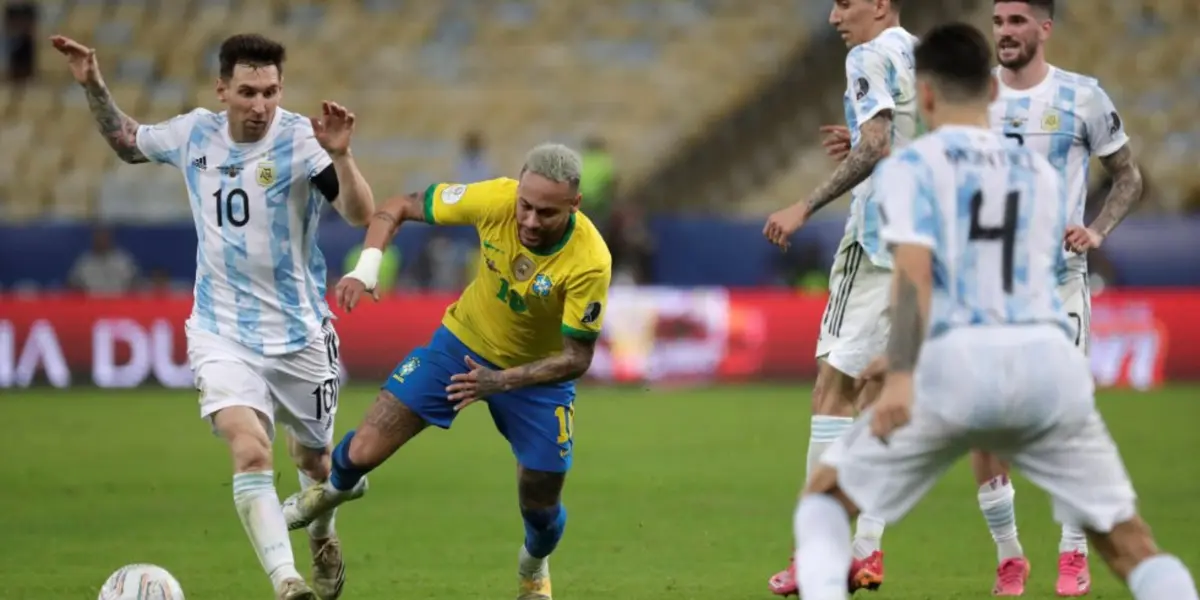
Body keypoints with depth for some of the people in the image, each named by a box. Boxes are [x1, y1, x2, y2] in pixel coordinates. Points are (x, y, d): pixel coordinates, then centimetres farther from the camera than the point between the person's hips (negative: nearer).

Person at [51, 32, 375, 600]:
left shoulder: (300, 139, -16)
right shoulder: (193, 134, -3)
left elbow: (360, 214, -27)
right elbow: (127, 142, 19)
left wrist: (339, 156, -43)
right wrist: (93, 86, 6)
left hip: (300, 334, -1)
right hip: (222, 334, 1)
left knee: (314, 460, 19)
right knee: (250, 452, -23)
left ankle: (322, 539, 52)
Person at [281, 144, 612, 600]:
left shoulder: (589, 262, -34)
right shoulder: (494, 200, -28)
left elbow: (576, 358, -25)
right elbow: (400, 207, -12)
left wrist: (500, 381, -37)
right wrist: (366, 266, -27)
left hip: (539, 371, -1)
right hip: (464, 342, 1)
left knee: (540, 506, 3)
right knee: (363, 452, -5)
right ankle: (337, 487, 34)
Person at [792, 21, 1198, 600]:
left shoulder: (912, 166, 7)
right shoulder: (1042, 174, 23)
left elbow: (915, 272, -10)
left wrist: (902, 374, -22)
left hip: (959, 366, -3)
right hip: (1050, 362, 3)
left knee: (827, 496, 14)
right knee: (1128, 543, 10)